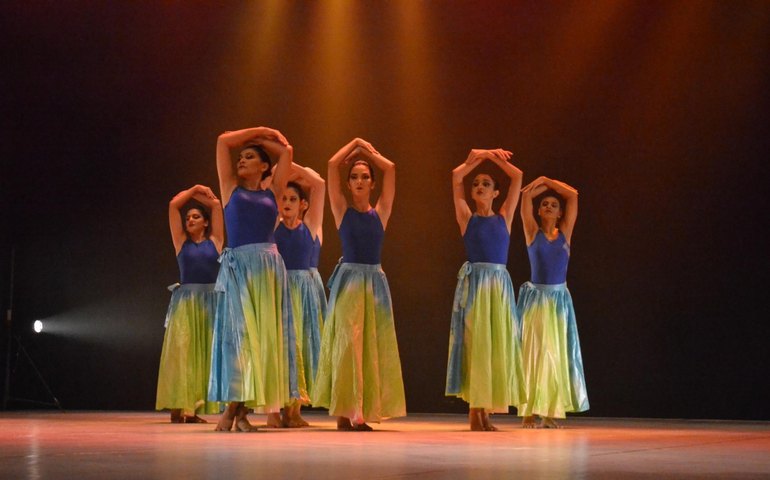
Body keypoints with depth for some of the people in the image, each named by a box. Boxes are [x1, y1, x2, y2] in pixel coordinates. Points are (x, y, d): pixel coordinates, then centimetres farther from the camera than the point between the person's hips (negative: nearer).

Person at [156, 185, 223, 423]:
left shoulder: (215, 241, 9)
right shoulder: (181, 242, 8)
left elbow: (216, 205, 9)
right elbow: (173, 205, 5)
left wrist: (199, 194, 20)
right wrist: (193, 189, 13)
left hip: (211, 300, 1)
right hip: (185, 301, -1)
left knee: (204, 354, 2)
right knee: (181, 352, -7)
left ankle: (194, 408, 5)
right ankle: (178, 406, -10)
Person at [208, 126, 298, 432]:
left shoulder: (271, 194, 15)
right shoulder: (231, 189, 12)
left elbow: (286, 151, 20)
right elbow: (223, 141, 11)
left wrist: (261, 139, 27)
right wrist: (258, 131, 20)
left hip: (269, 266, 2)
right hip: (238, 266, -2)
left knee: (266, 335, -2)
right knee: (240, 332, -7)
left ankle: (243, 409, 1)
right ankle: (231, 407, -4)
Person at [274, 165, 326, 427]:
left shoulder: (310, 225, 5)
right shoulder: (273, 225, 5)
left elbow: (319, 184, 0)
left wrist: (294, 167, 1)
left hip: (304, 288, 1)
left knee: (301, 345, 2)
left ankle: (295, 409, 6)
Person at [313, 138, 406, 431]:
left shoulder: (380, 213, 8)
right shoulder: (342, 211, 3)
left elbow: (390, 168, 4)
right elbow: (333, 164, -1)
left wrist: (367, 149, 14)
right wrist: (354, 144, 11)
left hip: (374, 282, 3)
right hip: (348, 280, -3)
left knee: (372, 346, 2)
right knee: (347, 344, -6)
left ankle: (362, 412, 6)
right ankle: (344, 412, -4)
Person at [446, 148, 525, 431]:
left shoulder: (504, 218, 11)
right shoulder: (466, 218, 6)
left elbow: (517, 177, 10)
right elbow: (456, 177, 0)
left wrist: (494, 158, 10)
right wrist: (478, 157, 8)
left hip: (500, 284, 3)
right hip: (473, 283, -3)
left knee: (498, 345, 2)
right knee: (474, 344, -4)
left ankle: (486, 409, 8)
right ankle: (475, 410, 0)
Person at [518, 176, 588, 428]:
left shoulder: (565, 233, 8)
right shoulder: (532, 232, 3)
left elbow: (573, 195, 6)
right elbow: (526, 194, -2)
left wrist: (548, 181, 10)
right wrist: (541, 183, 13)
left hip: (559, 299, 3)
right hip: (536, 297, -3)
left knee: (557, 354, 2)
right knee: (533, 352, -5)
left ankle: (550, 412, 6)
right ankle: (529, 412, -4)